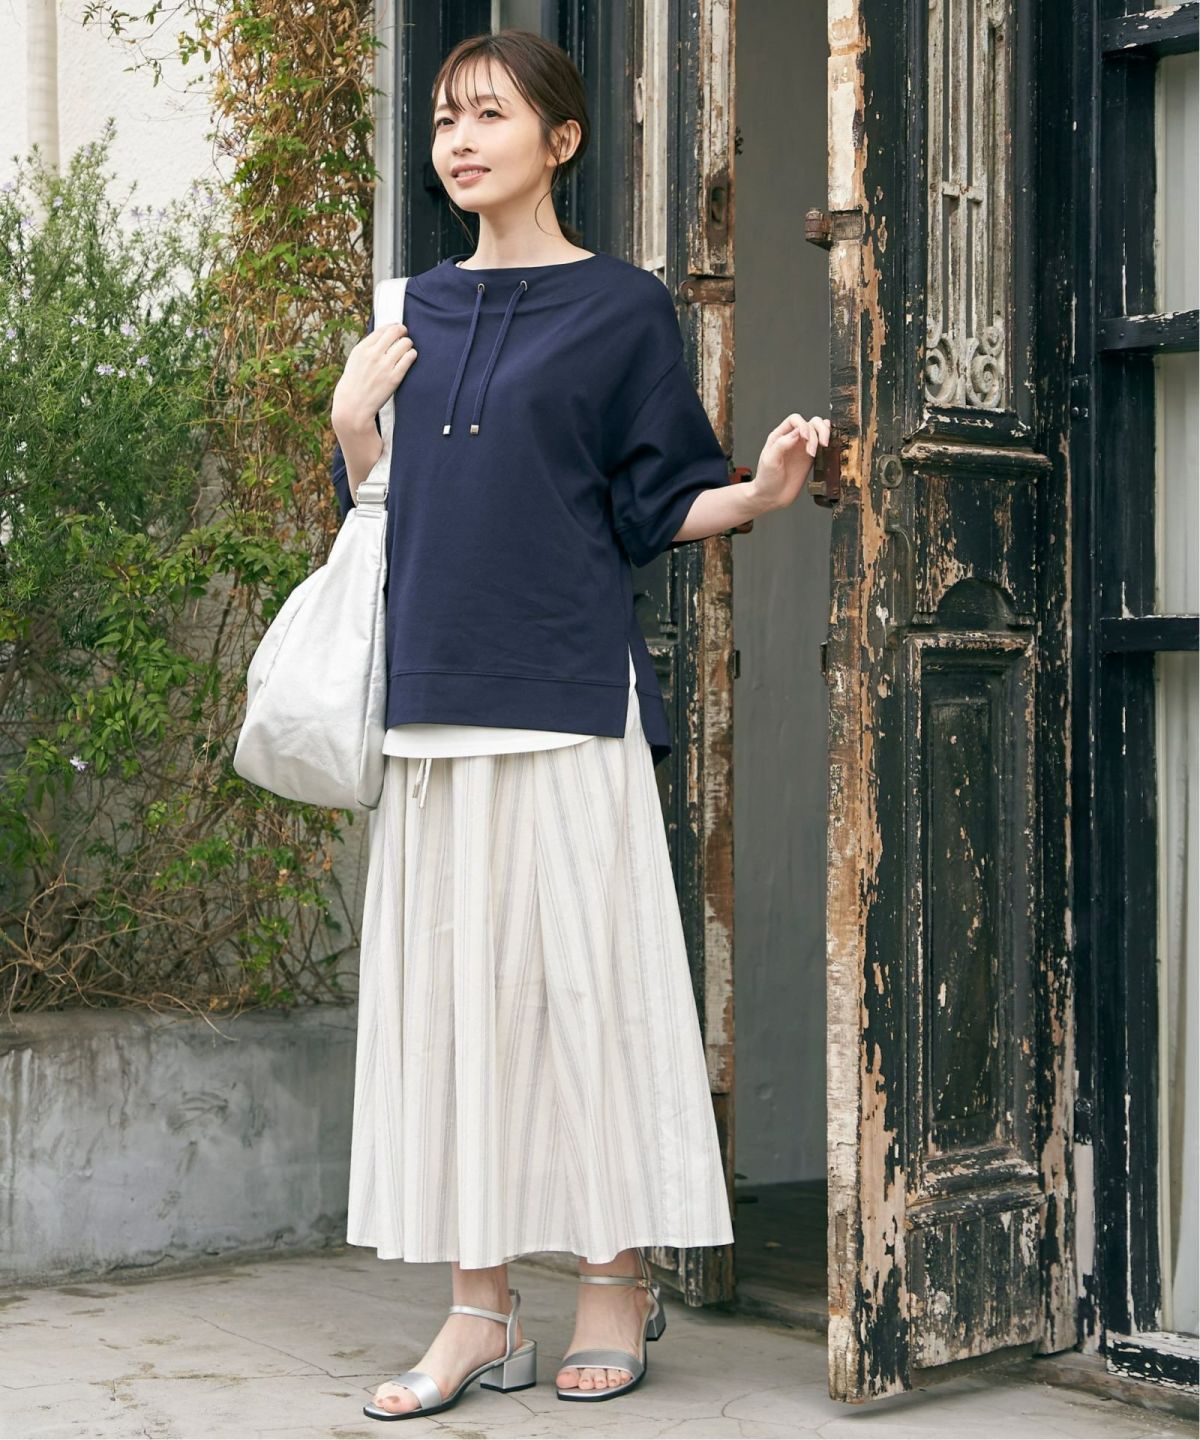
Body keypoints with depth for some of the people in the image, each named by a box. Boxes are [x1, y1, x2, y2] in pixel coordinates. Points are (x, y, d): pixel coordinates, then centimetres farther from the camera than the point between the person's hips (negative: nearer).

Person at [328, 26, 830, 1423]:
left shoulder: (620, 307, 2)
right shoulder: (423, 309, 16)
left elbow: (655, 509, 2)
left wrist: (766, 487, -15)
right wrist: (350, 416, 2)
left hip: (565, 693, -5)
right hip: (433, 691, 5)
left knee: (578, 972, -3)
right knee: (448, 986, 3)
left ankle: (618, 1281, 12)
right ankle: (479, 1312, 10)